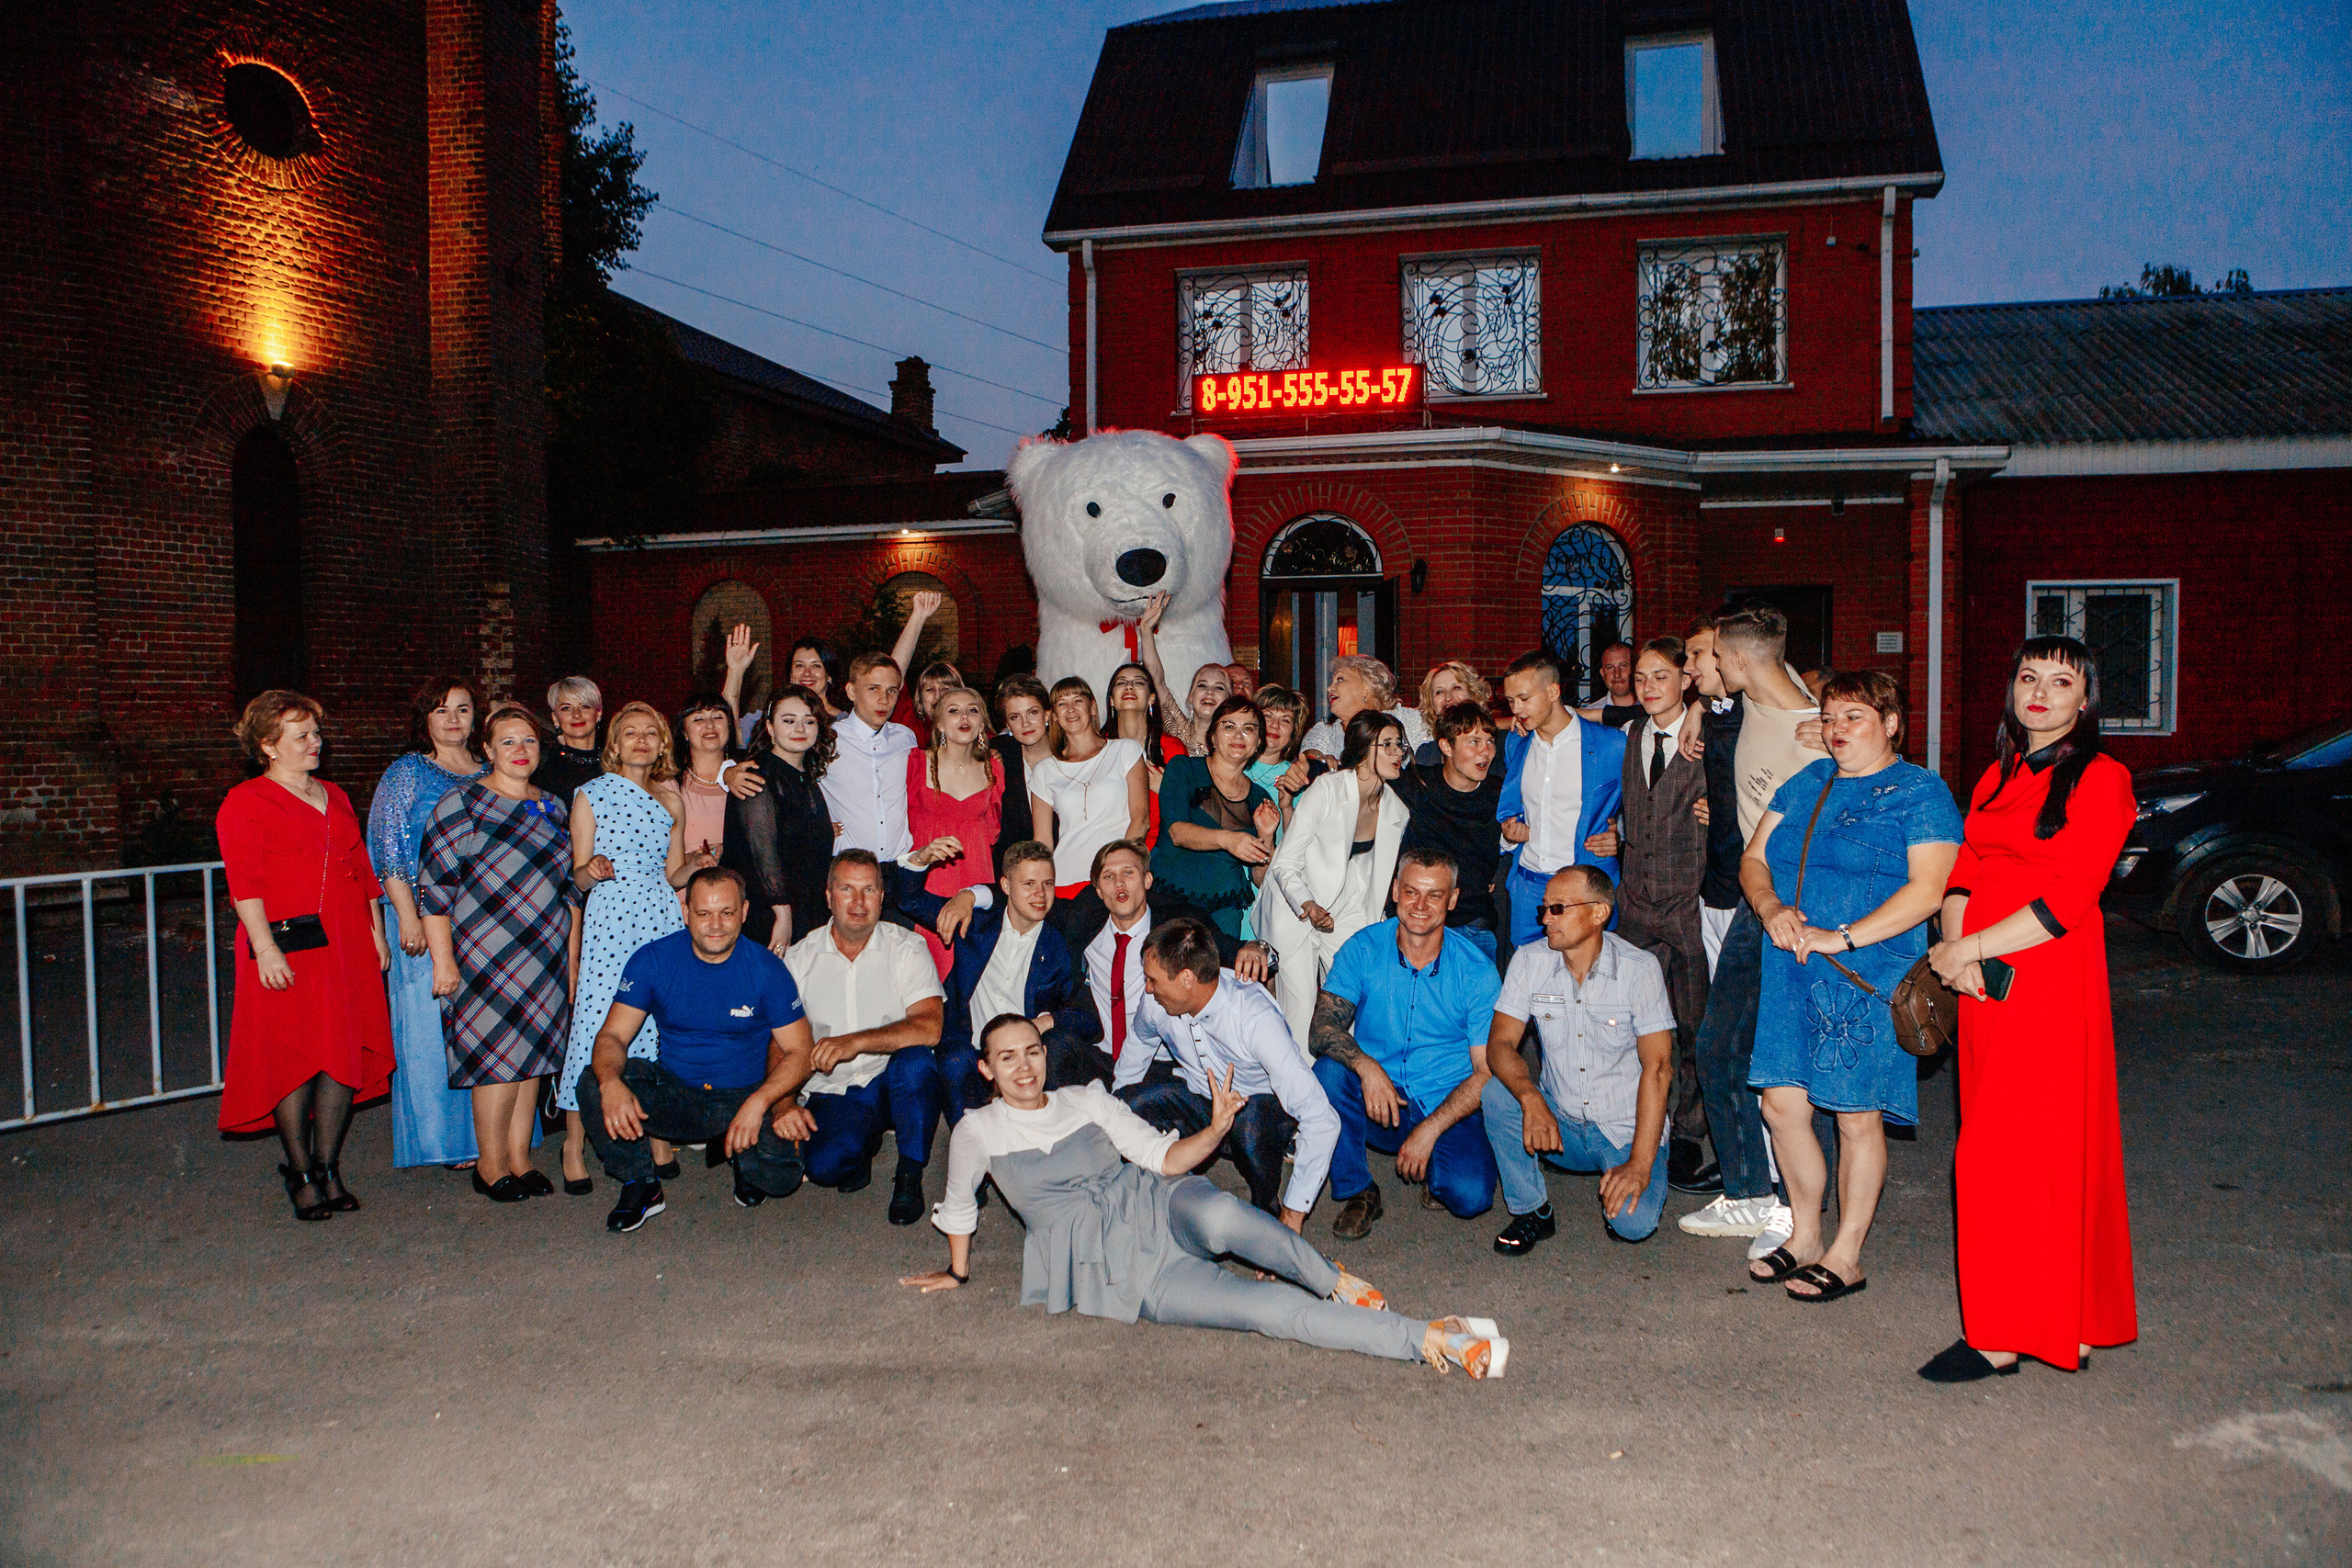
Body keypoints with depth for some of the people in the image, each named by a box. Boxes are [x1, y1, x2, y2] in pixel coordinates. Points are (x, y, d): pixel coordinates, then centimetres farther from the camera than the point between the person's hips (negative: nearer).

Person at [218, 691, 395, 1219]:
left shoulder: (336, 798, 19)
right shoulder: (244, 803, -1)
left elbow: (363, 870, 21)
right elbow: (245, 883, -10)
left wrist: (375, 930, 14)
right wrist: (266, 948, -18)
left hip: (348, 947, 6)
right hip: (289, 947, -6)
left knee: (347, 1055, 4)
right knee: (294, 1057, -2)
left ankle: (328, 1168, 15)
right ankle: (300, 1174, 10)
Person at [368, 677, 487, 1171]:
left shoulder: (489, 775, 14)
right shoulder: (406, 773, 1)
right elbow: (388, 847, -6)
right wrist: (408, 916, -13)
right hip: (425, 918, -4)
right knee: (431, 1024, -2)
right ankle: (443, 1138, 8)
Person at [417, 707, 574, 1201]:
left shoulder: (552, 807, 13)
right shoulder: (462, 805, -6)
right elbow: (434, 887, -9)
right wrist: (443, 959, -14)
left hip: (545, 956, 6)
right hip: (488, 956, -6)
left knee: (531, 1055, 8)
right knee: (498, 1055, -5)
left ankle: (520, 1160, 17)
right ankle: (492, 1167, 7)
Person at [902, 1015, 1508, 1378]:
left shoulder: (1086, 1100, 11)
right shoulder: (977, 1132, 4)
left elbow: (1166, 1159, 8)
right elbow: (959, 1205, 21)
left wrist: (1214, 1129, -9)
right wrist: (958, 1273, 30)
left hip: (1157, 1206, 2)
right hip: (1108, 1266, -2)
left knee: (1219, 1214, -40)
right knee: (1268, 1308, -26)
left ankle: (1337, 1283, -16)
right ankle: (1428, 1341, -29)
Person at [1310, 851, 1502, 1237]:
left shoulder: (1477, 970, -8)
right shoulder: (1364, 949, -5)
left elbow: (1487, 1071, -8)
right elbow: (1321, 1031, -14)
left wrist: (1429, 1130, -18)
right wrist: (1366, 1067, -34)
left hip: (1447, 1108, -1)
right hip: (1376, 1103, 2)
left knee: (1470, 1196, -28)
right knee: (1328, 1071, -29)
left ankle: (1433, 1170, 10)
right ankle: (1357, 1192, -8)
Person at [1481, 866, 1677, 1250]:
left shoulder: (1639, 969, -14)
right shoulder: (1530, 962, -5)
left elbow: (1657, 1067, -17)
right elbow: (1500, 1043, -10)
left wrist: (1639, 1164, -25)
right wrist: (1531, 1098, -32)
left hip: (1626, 1131, -3)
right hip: (1559, 1122, 3)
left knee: (1634, 1223, -26)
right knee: (1498, 1093, -25)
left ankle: (1622, 1178, 11)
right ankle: (1531, 1211, -5)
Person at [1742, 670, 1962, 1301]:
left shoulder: (1921, 793, -4)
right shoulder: (1806, 784, 15)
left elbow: (1926, 891, -14)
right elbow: (1754, 858, 13)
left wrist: (1841, 937, -20)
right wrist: (1771, 907, -10)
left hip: (1867, 977, -6)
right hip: (1791, 970, 6)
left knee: (1857, 1117, 2)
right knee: (1782, 1105, 6)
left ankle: (1846, 1255, 16)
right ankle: (1804, 1237, 24)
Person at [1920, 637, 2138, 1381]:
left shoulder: (2102, 779, -6)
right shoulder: (1998, 776, 16)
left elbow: (2068, 900, -14)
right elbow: (1963, 872, 10)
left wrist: (1969, 949, -13)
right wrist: (1957, 948, -7)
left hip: (2052, 979, -7)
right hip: (1984, 980, 7)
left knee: (2010, 1152, -6)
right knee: (2005, 1146, 9)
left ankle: (2001, 1336, 3)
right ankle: (2068, 1320, 21)